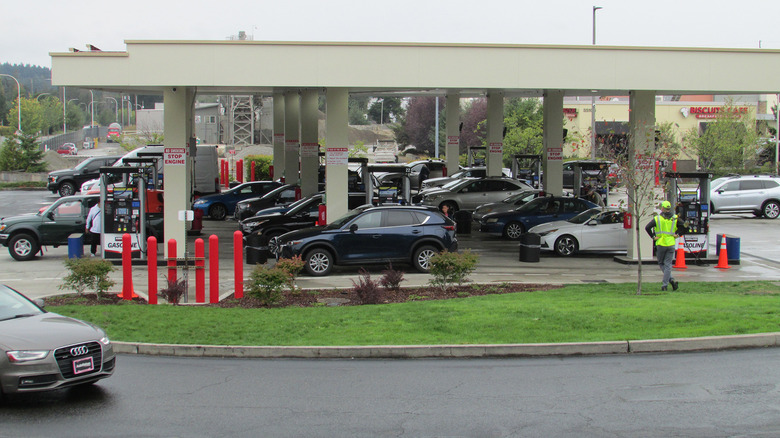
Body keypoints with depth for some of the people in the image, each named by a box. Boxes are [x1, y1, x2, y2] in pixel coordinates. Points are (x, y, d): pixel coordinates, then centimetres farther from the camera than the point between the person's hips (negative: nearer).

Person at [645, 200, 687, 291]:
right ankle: (665, 285, -4)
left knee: (661, 263, 12)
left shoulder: (657, 218, -4)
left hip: (661, 244, -2)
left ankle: (671, 280, -4)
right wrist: (678, 234, 4)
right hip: (671, 244, 2)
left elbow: (647, 227, -12)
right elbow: (684, 226, -1)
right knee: (668, 265, 4)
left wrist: (653, 237, -4)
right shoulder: (675, 218, 4)